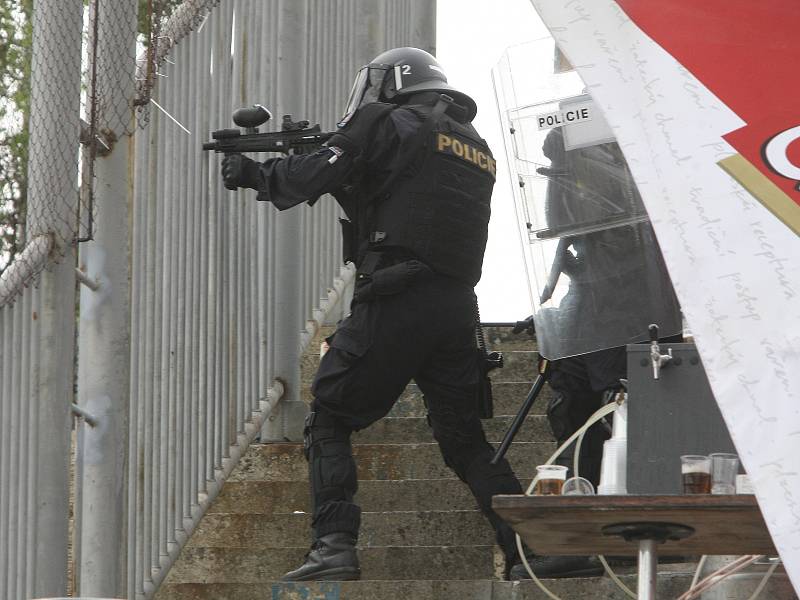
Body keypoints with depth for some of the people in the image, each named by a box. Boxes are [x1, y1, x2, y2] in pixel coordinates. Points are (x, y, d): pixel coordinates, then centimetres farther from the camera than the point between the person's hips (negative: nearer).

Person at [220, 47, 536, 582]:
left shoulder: (391, 123, 3)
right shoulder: (477, 145, 25)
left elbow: (310, 177, -3)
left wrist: (255, 174, 14)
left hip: (395, 302, -6)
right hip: (459, 310, 6)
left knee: (329, 420, 3)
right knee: (465, 437, 15)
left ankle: (335, 545, -10)